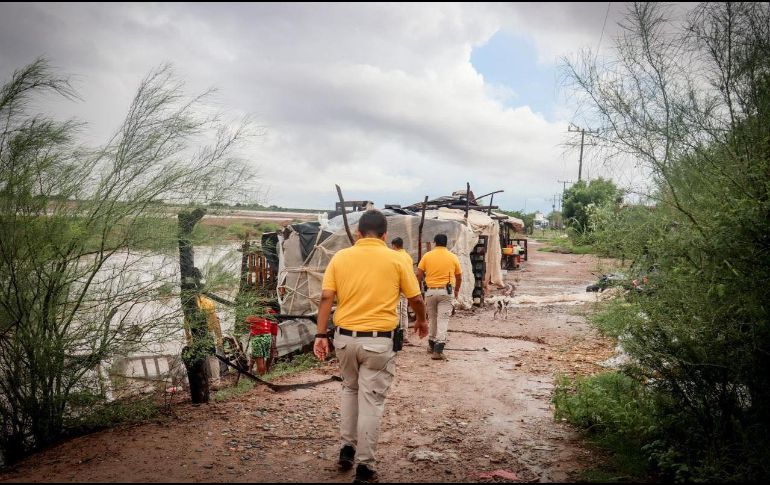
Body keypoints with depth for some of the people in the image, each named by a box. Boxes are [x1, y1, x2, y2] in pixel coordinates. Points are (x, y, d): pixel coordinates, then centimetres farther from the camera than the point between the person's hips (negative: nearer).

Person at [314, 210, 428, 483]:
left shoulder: (340, 257, 3)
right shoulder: (395, 259, -2)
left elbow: (326, 297, -4)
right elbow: (416, 299, 3)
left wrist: (321, 335, -1)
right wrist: (421, 321, 21)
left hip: (345, 337, 3)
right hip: (378, 340, -3)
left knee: (350, 390, 26)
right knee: (371, 401, 5)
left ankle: (347, 448, 28)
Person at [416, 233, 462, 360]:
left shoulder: (427, 256, 1)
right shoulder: (453, 257, 3)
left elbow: (419, 274, -2)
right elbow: (459, 277, 12)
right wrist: (457, 290, 27)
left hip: (430, 291, 1)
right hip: (445, 291, -1)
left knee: (432, 318, 17)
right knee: (443, 320, -3)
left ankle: (432, 345, 29)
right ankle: (438, 350, -11)